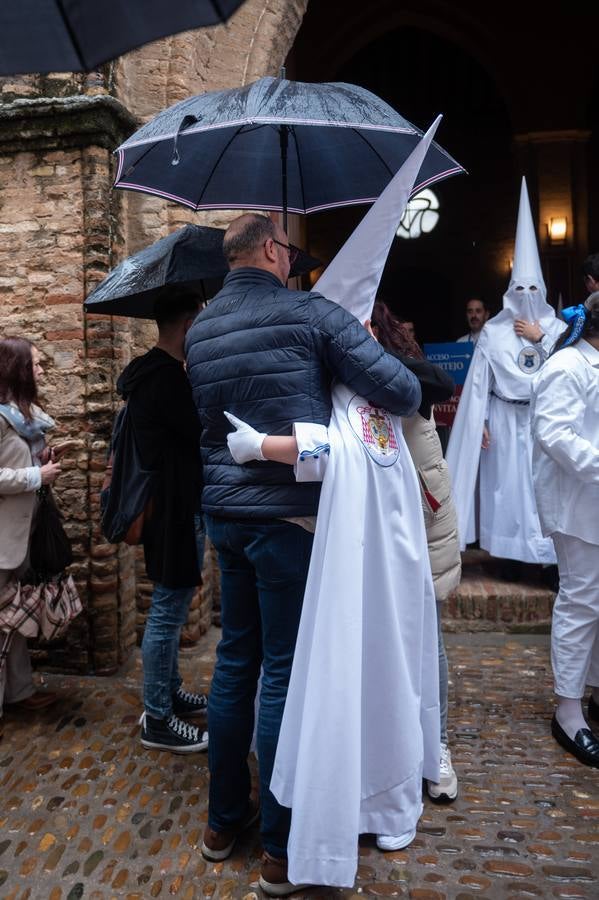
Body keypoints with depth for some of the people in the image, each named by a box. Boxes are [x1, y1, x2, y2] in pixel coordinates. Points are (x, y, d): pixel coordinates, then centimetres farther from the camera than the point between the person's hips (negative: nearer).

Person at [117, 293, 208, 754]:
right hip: (175, 508, -11)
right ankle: (158, 720, 11)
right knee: (168, 611, -2)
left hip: (174, 503, 11)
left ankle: (170, 692, 34)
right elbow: (204, 435, -19)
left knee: (171, 608, 19)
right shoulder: (166, 377, -19)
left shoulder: (154, 371, 14)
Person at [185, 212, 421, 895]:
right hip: (287, 515, -6)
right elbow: (402, 390, -12)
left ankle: (222, 820, 32)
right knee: (284, 672, 3)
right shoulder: (309, 313, -9)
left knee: (235, 659, 17)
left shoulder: (200, 329, 10)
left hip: (224, 513, 6)